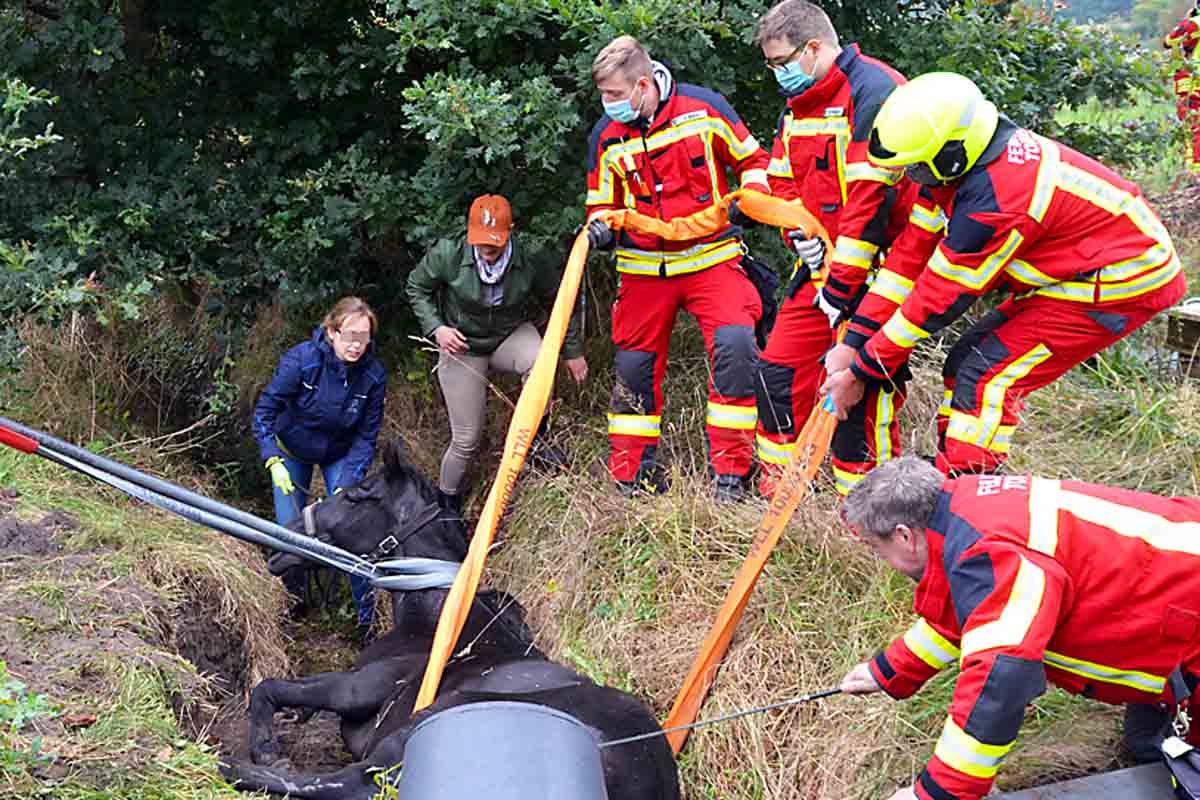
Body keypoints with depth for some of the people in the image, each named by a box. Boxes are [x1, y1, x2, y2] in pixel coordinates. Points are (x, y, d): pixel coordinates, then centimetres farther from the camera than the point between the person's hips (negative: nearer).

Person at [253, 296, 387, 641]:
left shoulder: (373, 375, -23)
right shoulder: (302, 359, -29)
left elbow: (367, 436, -15)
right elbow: (265, 409, -20)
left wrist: (348, 483, -24)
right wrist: (274, 462, -28)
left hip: (341, 455, 1)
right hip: (292, 450, -1)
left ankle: (366, 617, 3)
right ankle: (294, 599, 25)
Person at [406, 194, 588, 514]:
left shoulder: (531, 259, -19)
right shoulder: (448, 254, -21)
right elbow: (417, 288, -2)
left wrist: (573, 351, 3)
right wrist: (436, 328, -16)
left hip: (510, 336, 1)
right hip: (462, 346, -1)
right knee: (466, 440, -3)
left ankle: (534, 441, -14)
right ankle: (446, 507, 25)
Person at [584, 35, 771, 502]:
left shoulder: (704, 107, -6)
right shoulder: (606, 136, 0)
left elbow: (753, 160, 6)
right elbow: (601, 204, 11)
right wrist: (601, 228, -12)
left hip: (711, 260, -2)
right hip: (644, 270, 3)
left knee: (736, 346, -20)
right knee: (634, 365, 5)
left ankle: (730, 472, -9)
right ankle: (632, 475, 22)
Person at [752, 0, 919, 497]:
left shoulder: (873, 92, -16)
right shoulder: (798, 103, 14)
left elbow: (873, 197, -22)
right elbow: (781, 181, 21)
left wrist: (840, 285, -21)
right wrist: (801, 236, 1)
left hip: (871, 268, -9)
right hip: (821, 263, 9)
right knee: (778, 369, 9)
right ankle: (776, 483, 24)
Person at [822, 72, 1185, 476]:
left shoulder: (992, 203, -32)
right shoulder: (969, 158, -6)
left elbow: (938, 299, -23)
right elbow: (916, 251, 1)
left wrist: (860, 372, -13)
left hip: (1121, 286, -9)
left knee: (985, 379, -14)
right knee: (964, 362, 8)